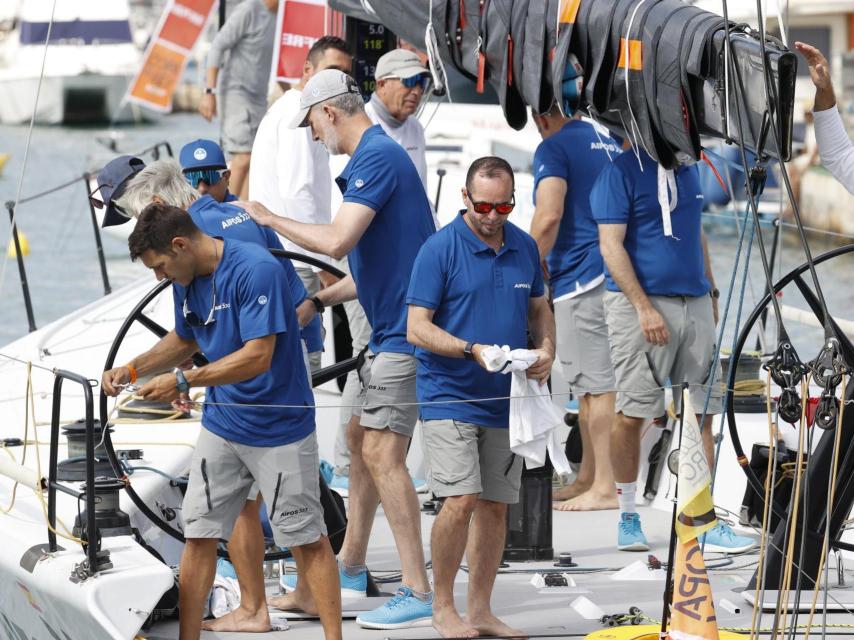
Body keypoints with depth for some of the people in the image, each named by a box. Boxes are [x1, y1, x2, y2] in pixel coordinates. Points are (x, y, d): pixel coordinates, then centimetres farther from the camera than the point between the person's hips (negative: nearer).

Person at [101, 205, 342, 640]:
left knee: (306, 539, 1)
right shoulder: (186, 279, 2)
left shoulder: (256, 270, -23)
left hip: (280, 428, -7)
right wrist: (132, 370, 5)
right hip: (221, 424, 7)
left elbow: (257, 357, -28)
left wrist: (182, 381, -25)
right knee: (199, 535, 4)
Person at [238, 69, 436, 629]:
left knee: (382, 453, -14)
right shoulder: (376, 156, 17)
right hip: (392, 327, 11)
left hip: (407, 331, -11)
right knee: (361, 439, 20)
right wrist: (317, 298, 26)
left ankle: (418, 592, -15)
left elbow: (338, 241, -25)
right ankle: (351, 565, 34)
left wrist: (272, 220, -12)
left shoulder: (378, 157, -16)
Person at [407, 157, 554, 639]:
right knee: (461, 500, -15)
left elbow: (540, 310, 20)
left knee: (496, 505, 7)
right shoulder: (440, 249, -9)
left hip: (505, 400, 6)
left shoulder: (525, 247, 9)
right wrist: (473, 350, -24)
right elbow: (417, 328, -11)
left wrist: (547, 351, -1)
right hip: (451, 396, -6)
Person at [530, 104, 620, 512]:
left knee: (596, 384, -9)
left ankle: (605, 488, -10)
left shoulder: (554, 147, -6)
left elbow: (549, 215, -19)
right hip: (617, 276, 8)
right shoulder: (611, 145, 18)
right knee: (591, 383, 16)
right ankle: (588, 479, 22)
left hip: (582, 277, -8)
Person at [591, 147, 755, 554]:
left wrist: (711, 292, 21)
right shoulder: (621, 171, -7)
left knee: (701, 412, 3)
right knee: (631, 414, -2)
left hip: (694, 303, 6)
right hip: (639, 303, -6)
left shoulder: (687, 169, 15)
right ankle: (628, 516, 11)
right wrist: (644, 307, -18)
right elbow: (611, 246, -12)